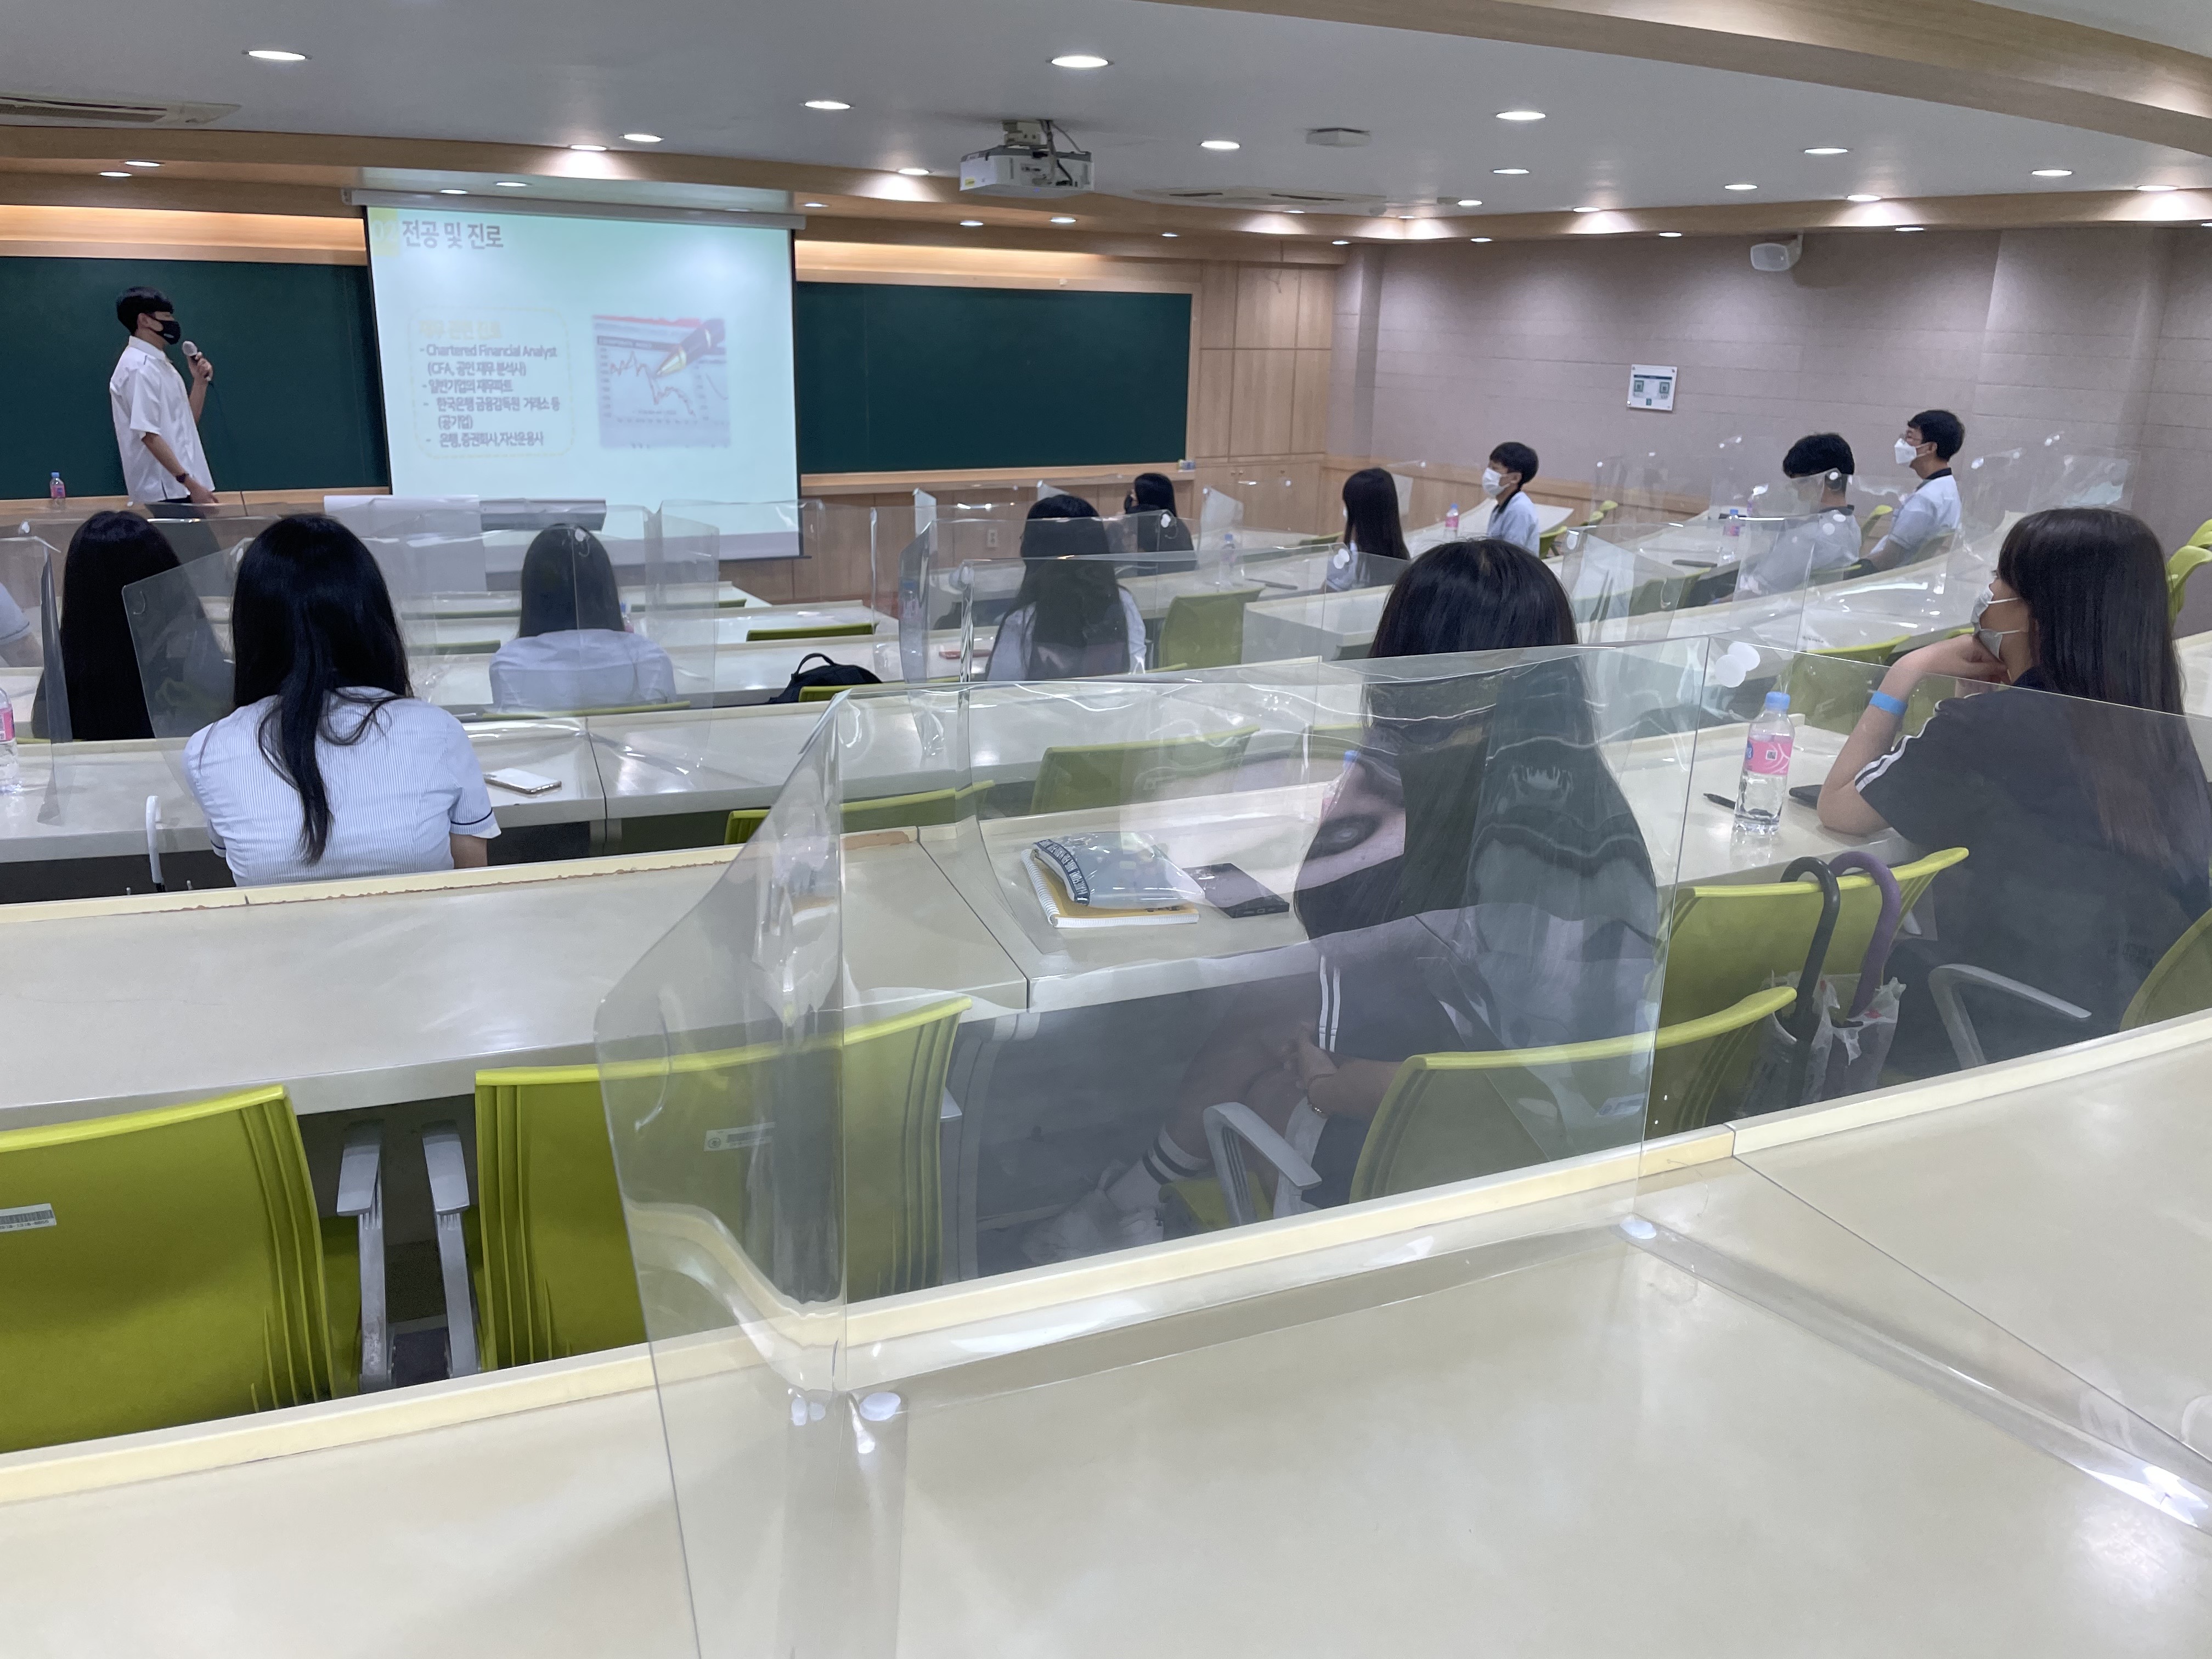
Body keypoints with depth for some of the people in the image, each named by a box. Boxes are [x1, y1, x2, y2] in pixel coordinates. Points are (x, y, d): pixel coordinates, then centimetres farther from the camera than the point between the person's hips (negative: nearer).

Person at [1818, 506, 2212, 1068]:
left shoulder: (1984, 725, -20)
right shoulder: (2159, 725, 0)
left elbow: (1837, 808, -7)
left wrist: (1907, 673, -3)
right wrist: (2004, 678, 8)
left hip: (2015, 1031, -7)